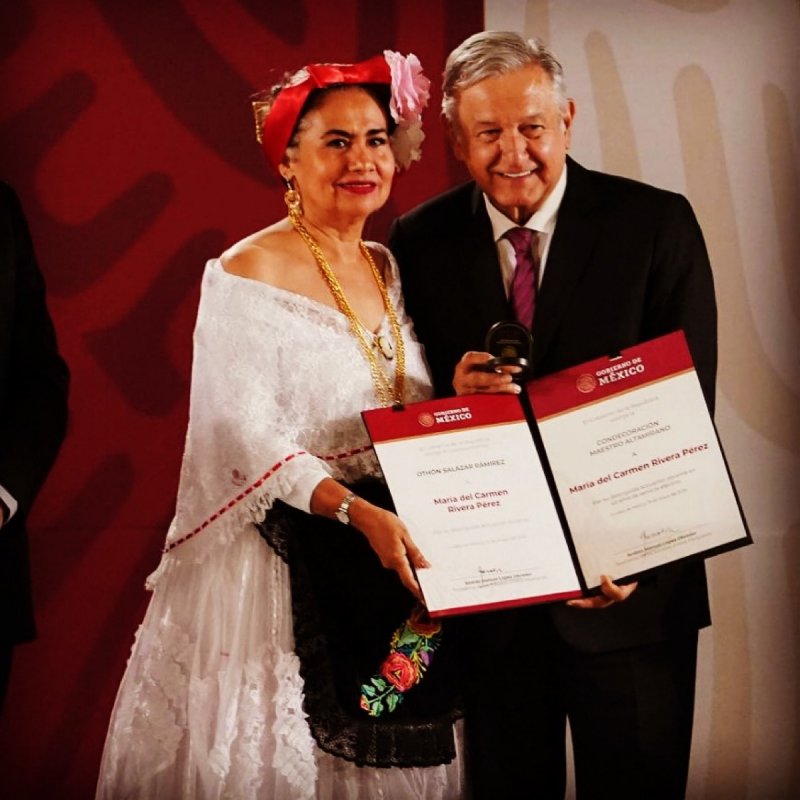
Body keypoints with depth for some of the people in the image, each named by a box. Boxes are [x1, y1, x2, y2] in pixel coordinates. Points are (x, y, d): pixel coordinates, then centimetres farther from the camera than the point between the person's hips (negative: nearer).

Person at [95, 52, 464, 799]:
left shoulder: (388, 267, 10)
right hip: (288, 562, -6)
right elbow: (249, 437, -17)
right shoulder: (245, 275, -11)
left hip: (394, 557, 6)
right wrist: (358, 513, -28)